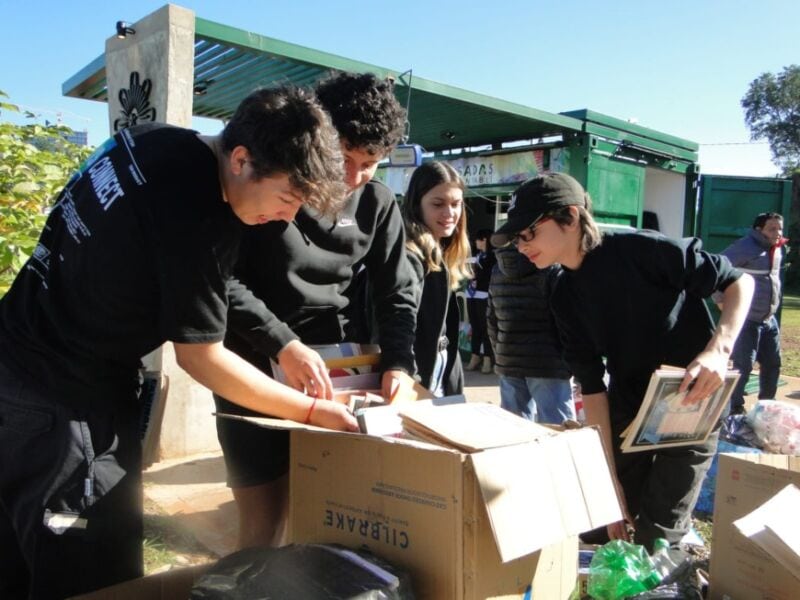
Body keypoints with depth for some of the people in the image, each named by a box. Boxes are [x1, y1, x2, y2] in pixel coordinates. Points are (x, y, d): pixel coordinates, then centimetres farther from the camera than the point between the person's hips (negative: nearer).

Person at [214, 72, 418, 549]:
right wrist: (283, 344, -26)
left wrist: (399, 363, -13)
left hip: (332, 365, 4)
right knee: (263, 526, 2)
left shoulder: (378, 205, 2)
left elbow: (398, 293, 4)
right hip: (257, 367, -3)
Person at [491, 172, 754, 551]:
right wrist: (611, 480, -5)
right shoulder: (566, 298, -3)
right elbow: (592, 387, -3)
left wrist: (719, 348, -28)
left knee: (656, 539, -6)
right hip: (627, 416, 6)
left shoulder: (642, 250, -20)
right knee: (599, 532, 9)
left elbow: (739, 281, -11)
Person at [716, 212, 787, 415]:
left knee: (773, 364, 15)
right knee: (743, 367, -5)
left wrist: (772, 305, 20)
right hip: (746, 320, -8)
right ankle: (735, 410, 7)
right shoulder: (745, 247, -16)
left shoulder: (777, 249, 9)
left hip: (769, 320, 8)